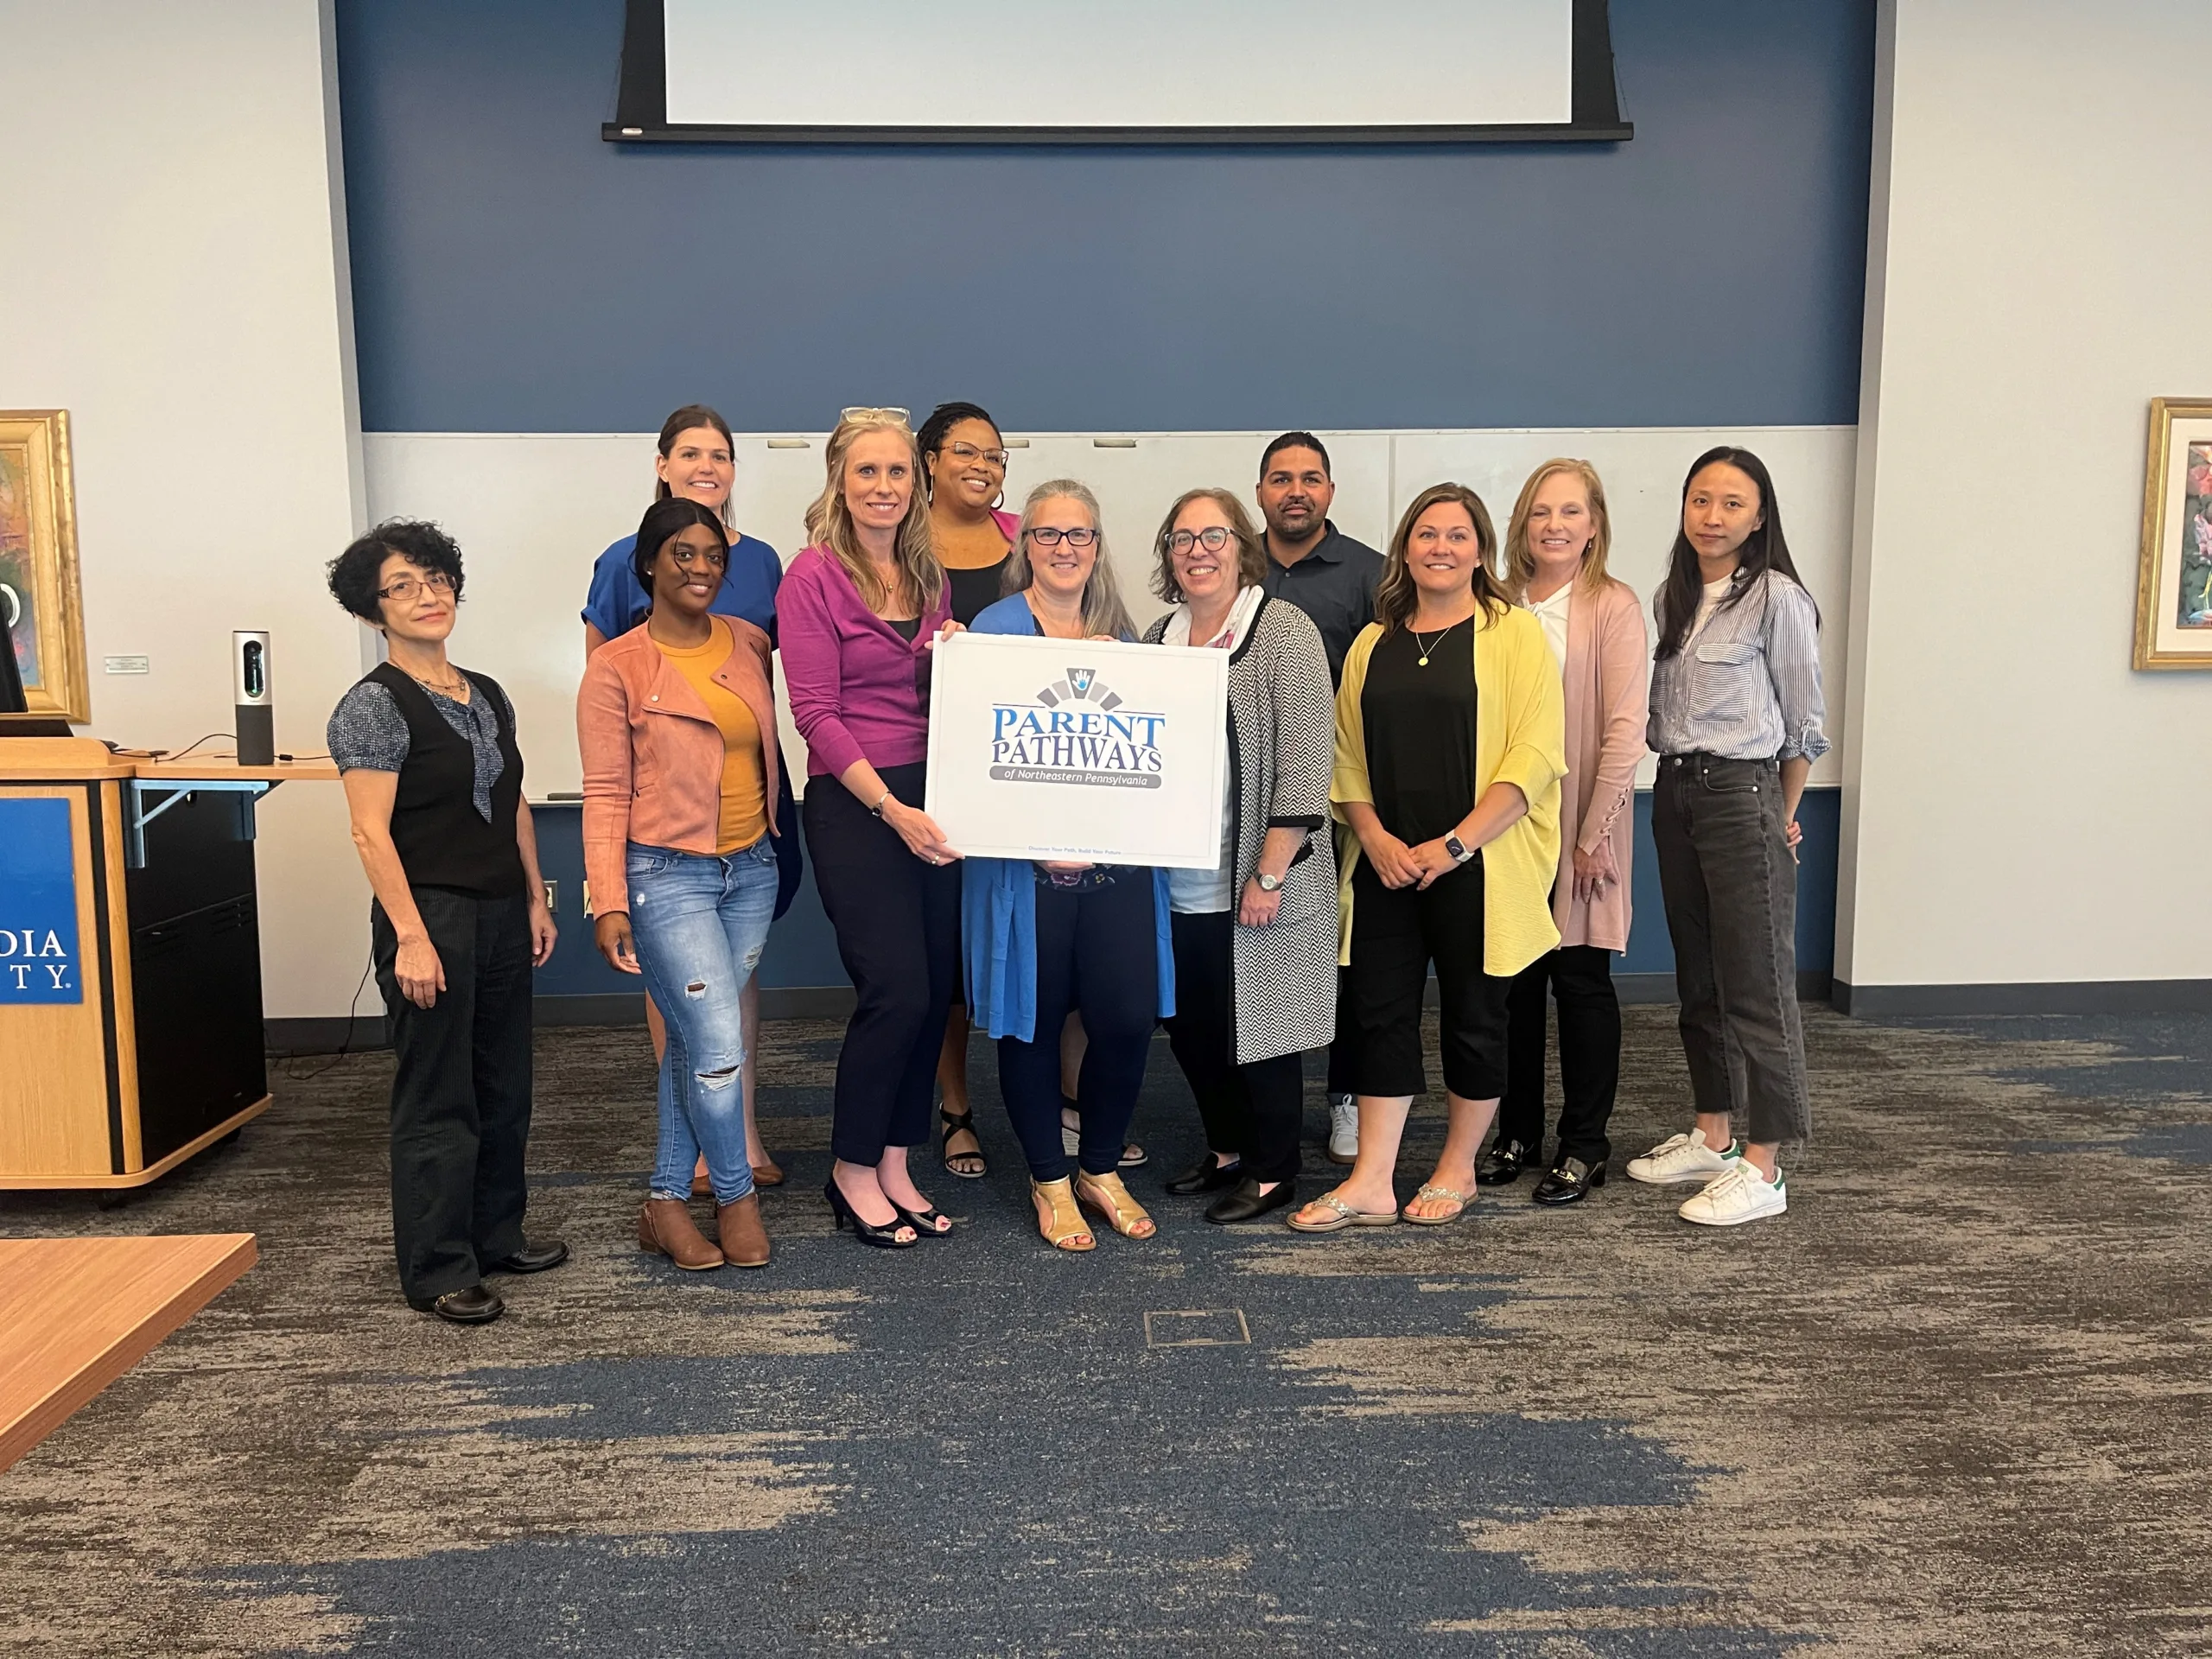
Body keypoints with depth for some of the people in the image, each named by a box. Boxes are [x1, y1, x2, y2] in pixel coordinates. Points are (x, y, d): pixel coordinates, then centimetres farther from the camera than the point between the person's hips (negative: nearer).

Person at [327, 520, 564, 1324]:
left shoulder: (487, 695, 12)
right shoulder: (374, 704, -10)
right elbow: (371, 831, -15)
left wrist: (535, 900, 15)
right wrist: (411, 937, -20)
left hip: (501, 915, 7)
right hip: (432, 917, -7)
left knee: (504, 1087, 14)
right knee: (437, 1099, 0)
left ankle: (496, 1235, 29)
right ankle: (438, 1272, 11)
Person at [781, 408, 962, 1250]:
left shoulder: (928, 575, 14)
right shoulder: (814, 575, -5)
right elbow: (817, 711, -11)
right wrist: (892, 810, -17)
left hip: (931, 798, 6)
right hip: (852, 803, -6)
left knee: (934, 991, 7)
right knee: (897, 991, -9)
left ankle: (894, 1164, 22)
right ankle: (852, 1170, 11)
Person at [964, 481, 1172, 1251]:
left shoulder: (1120, 635, 14)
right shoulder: (994, 628, 0)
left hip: (1117, 856, 4)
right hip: (1025, 860, -3)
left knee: (1128, 1015, 0)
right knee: (1035, 1019, 6)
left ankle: (1100, 1168, 24)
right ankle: (1049, 1179, 26)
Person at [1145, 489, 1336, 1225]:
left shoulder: (1284, 632, -9)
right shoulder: (1158, 638, 10)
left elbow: (1304, 763, -14)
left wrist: (1269, 875, -17)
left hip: (1254, 883, -6)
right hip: (1180, 884, 6)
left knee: (1258, 1024, 4)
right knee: (1190, 1024, 14)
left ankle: (1272, 1172, 21)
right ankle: (1228, 1149, 34)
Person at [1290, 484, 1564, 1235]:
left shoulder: (1515, 633, -2)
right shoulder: (1372, 643, 12)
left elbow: (1535, 755, -10)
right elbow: (1348, 754, 11)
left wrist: (1454, 845, -16)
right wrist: (1374, 839, -6)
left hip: (1478, 869, -4)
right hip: (1386, 867, 4)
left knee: (1473, 1016, 7)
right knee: (1380, 1012, 4)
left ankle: (1457, 1171, 24)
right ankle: (1370, 1185, 11)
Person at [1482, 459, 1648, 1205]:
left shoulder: (1613, 607, -6)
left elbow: (1625, 730, -10)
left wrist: (1593, 833, -12)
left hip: (1581, 825, -4)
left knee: (1581, 979, 2)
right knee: (1511, 979, 9)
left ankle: (1584, 1145, 15)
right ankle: (1518, 1133, 23)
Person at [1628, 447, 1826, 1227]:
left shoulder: (1777, 599, -9)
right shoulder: (1670, 598, 11)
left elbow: (1804, 722, -4)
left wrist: (1782, 814, 1)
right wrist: (1675, 775, 8)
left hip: (1742, 794, -7)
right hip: (1675, 793, 7)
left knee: (1755, 985, -3)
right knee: (1697, 978, 14)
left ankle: (1762, 1168, 4)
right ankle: (1712, 1136, 26)